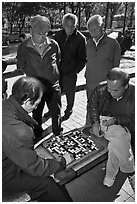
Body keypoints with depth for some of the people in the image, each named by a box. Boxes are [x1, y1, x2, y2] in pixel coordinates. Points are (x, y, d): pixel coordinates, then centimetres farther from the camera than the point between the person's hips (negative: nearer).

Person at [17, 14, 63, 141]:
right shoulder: (23, 47, -7)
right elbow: (21, 68, 5)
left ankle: (58, 134, 39)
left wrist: (54, 76, 8)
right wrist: (33, 77, 3)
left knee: (56, 113, 14)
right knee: (36, 114, 18)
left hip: (53, 86, 0)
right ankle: (38, 135, 43)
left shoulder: (53, 45, -5)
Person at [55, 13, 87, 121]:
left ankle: (69, 110, 35)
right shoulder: (58, 35, 2)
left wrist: (75, 71, -11)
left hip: (70, 72, -3)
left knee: (70, 93, 11)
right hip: (57, 70, 4)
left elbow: (83, 58, -5)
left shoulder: (80, 38, -10)